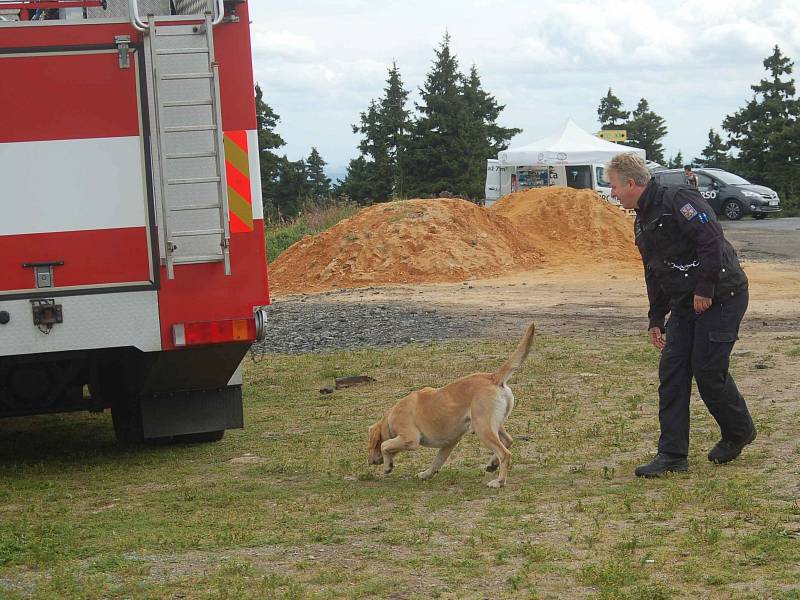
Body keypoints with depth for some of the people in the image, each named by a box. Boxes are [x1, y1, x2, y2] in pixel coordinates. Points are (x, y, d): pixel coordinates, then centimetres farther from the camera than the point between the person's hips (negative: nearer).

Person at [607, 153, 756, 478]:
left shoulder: (678, 201, -16)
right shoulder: (643, 222, 14)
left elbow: (711, 241, -25)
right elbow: (655, 274, 22)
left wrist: (705, 290, -23)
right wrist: (656, 319, 20)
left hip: (722, 296, -9)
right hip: (684, 304, 9)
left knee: (708, 371, -5)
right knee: (671, 373, 1)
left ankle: (739, 432, 21)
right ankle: (672, 454, 3)